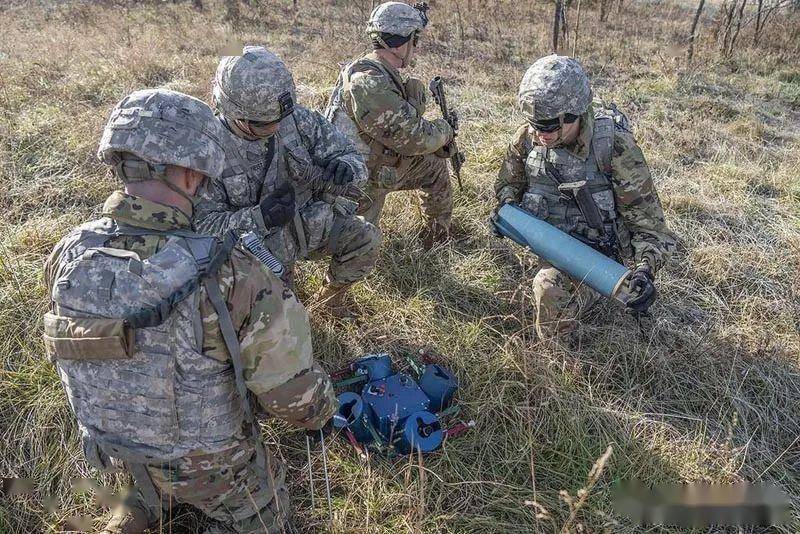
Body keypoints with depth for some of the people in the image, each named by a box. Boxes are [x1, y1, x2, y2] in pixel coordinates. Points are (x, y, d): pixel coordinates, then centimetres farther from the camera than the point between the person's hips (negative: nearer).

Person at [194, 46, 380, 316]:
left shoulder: (298, 118, -12)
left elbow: (349, 154, -4)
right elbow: (203, 223, -16)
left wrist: (345, 168, -30)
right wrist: (260, 218, -31)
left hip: (310, 220, 4)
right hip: (257, 242, -3)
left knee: (366, 238, -17)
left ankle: (331, 293, 13)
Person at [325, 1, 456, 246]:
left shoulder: (384, 75, 2)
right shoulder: (367, 83, -30)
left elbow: (407, 123, 12)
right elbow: (413, 138, -28)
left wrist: (441, 138, -1)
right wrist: (444, 129, -9)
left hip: (384, 165, 9)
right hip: (359, 182, -9)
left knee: (435, 164, 16)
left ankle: (439, 233, 30)